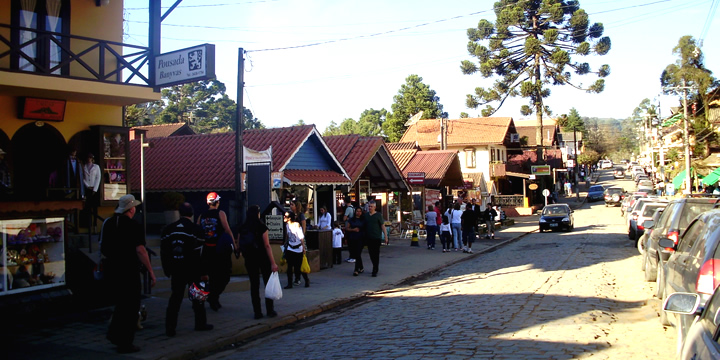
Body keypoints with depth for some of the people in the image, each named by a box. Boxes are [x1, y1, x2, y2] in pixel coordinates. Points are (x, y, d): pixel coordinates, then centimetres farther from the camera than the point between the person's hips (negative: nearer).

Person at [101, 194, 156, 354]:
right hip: (129, 271, -7)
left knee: (121, 303, 22)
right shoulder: (133, 226, -15)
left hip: (111, 269, 7)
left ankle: (114, 333, 16)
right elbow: (140, 251, -20)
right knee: (131, 306, 4)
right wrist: (150, 272, -17)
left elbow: (102, 248, 14)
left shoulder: (108, 223, 7)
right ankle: (125, 343, 8)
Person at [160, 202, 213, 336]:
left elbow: (163, 252, 7)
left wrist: (167, 270, 14)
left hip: (176, 271, 3)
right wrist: (204, 272, -7)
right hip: (193, 270, -3)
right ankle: (200, 324, 21)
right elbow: (201, 253, -12)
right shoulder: (196, 230, -10)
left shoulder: (168, 230, 3)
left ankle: (170, 328, 4)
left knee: (175, 298, 7)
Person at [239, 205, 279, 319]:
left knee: (254, 284, 8)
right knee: (268, 283, 9)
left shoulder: (242, 228, 0)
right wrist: (273, 263, -15)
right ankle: (270, 310, 10)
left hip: (249, 259, 3)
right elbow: (267, 246, -15)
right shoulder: (261, 227, -12)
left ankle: (257, 312, 8)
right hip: (263, 258, -3)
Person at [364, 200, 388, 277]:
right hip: (369, 238, 4)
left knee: (376, 254, -4)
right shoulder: (366, 215, 9)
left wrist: (386, 237, -7)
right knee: (371, 254, 10)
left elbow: (383, 226, -3)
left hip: (377, 238, -4)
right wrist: (364, 237, 11)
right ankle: (376, 267, 28)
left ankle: (375, 271, -1)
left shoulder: (378, 215, -3)